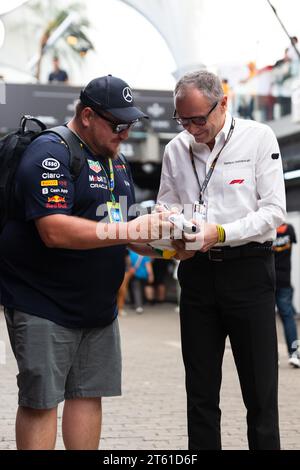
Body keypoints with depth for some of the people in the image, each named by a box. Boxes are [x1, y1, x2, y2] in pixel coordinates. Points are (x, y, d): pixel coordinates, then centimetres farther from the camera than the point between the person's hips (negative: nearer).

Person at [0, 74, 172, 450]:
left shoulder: (115, 160, 14)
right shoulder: (50, 154, -15)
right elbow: (55, 232, -27)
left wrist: (158, 237, 2)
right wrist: (128, 230, -27)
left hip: (98, 305, 8)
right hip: (43, 305, -8)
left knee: (89, 395, 10)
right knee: (40, 401, -2)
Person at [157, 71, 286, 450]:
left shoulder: (258, 138, -3)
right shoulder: (176, 149, 8)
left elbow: (273, 210, -8)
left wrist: (220, 233, -20)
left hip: (248, 268, -4)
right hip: (197, 272, 4)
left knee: (259, 390, 0)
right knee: (200, 390, 10)